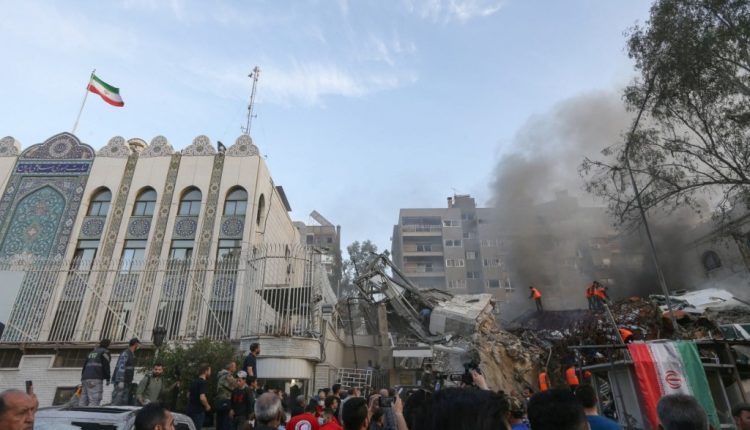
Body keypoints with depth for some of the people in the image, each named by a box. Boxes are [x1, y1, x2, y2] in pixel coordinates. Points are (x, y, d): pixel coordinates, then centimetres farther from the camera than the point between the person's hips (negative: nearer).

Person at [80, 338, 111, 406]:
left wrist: (82, 381, 23)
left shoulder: (91, 353, 26)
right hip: (95, 379, -8)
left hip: (85, 378, 8)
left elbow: (84, 366, 22)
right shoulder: (105, 352, 3)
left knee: (83, 402, 6)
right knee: (94, 401, -12)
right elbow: (106, 366, -7)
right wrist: (108, 378, -1)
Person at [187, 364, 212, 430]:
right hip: (198, 411, -9)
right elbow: (202, 397, -28)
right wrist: (207, 406, -11)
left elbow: (188, 395, 18)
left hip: (191, 409, 9)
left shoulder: (194, 381, 9)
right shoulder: (204, 382, -19)